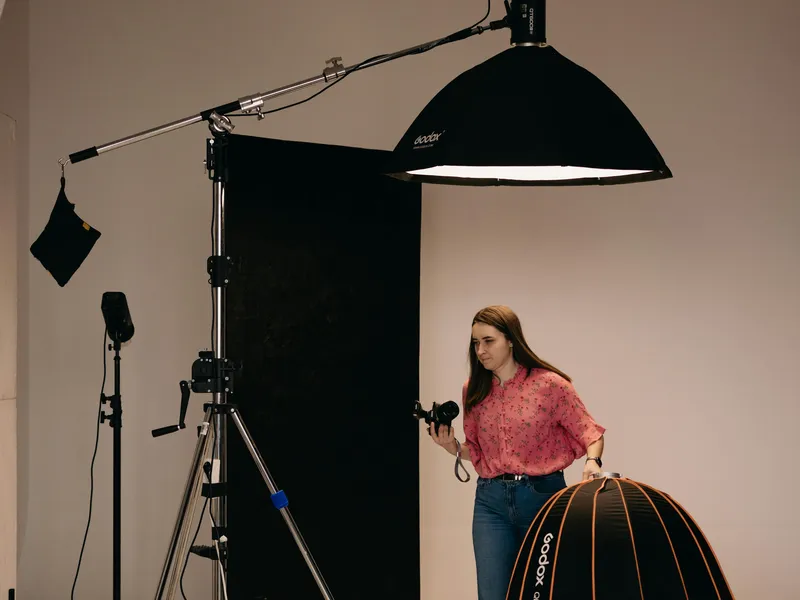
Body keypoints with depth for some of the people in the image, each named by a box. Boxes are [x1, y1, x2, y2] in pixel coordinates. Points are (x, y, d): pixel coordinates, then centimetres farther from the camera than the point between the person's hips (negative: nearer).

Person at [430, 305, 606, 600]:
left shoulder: (549, 384, -8)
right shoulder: (474, 390, 6)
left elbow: (589, 432, -3)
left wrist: (592, 460, -22)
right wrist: (452, 446, -3)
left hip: (542, 495, -3)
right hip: (491, 501, 3)